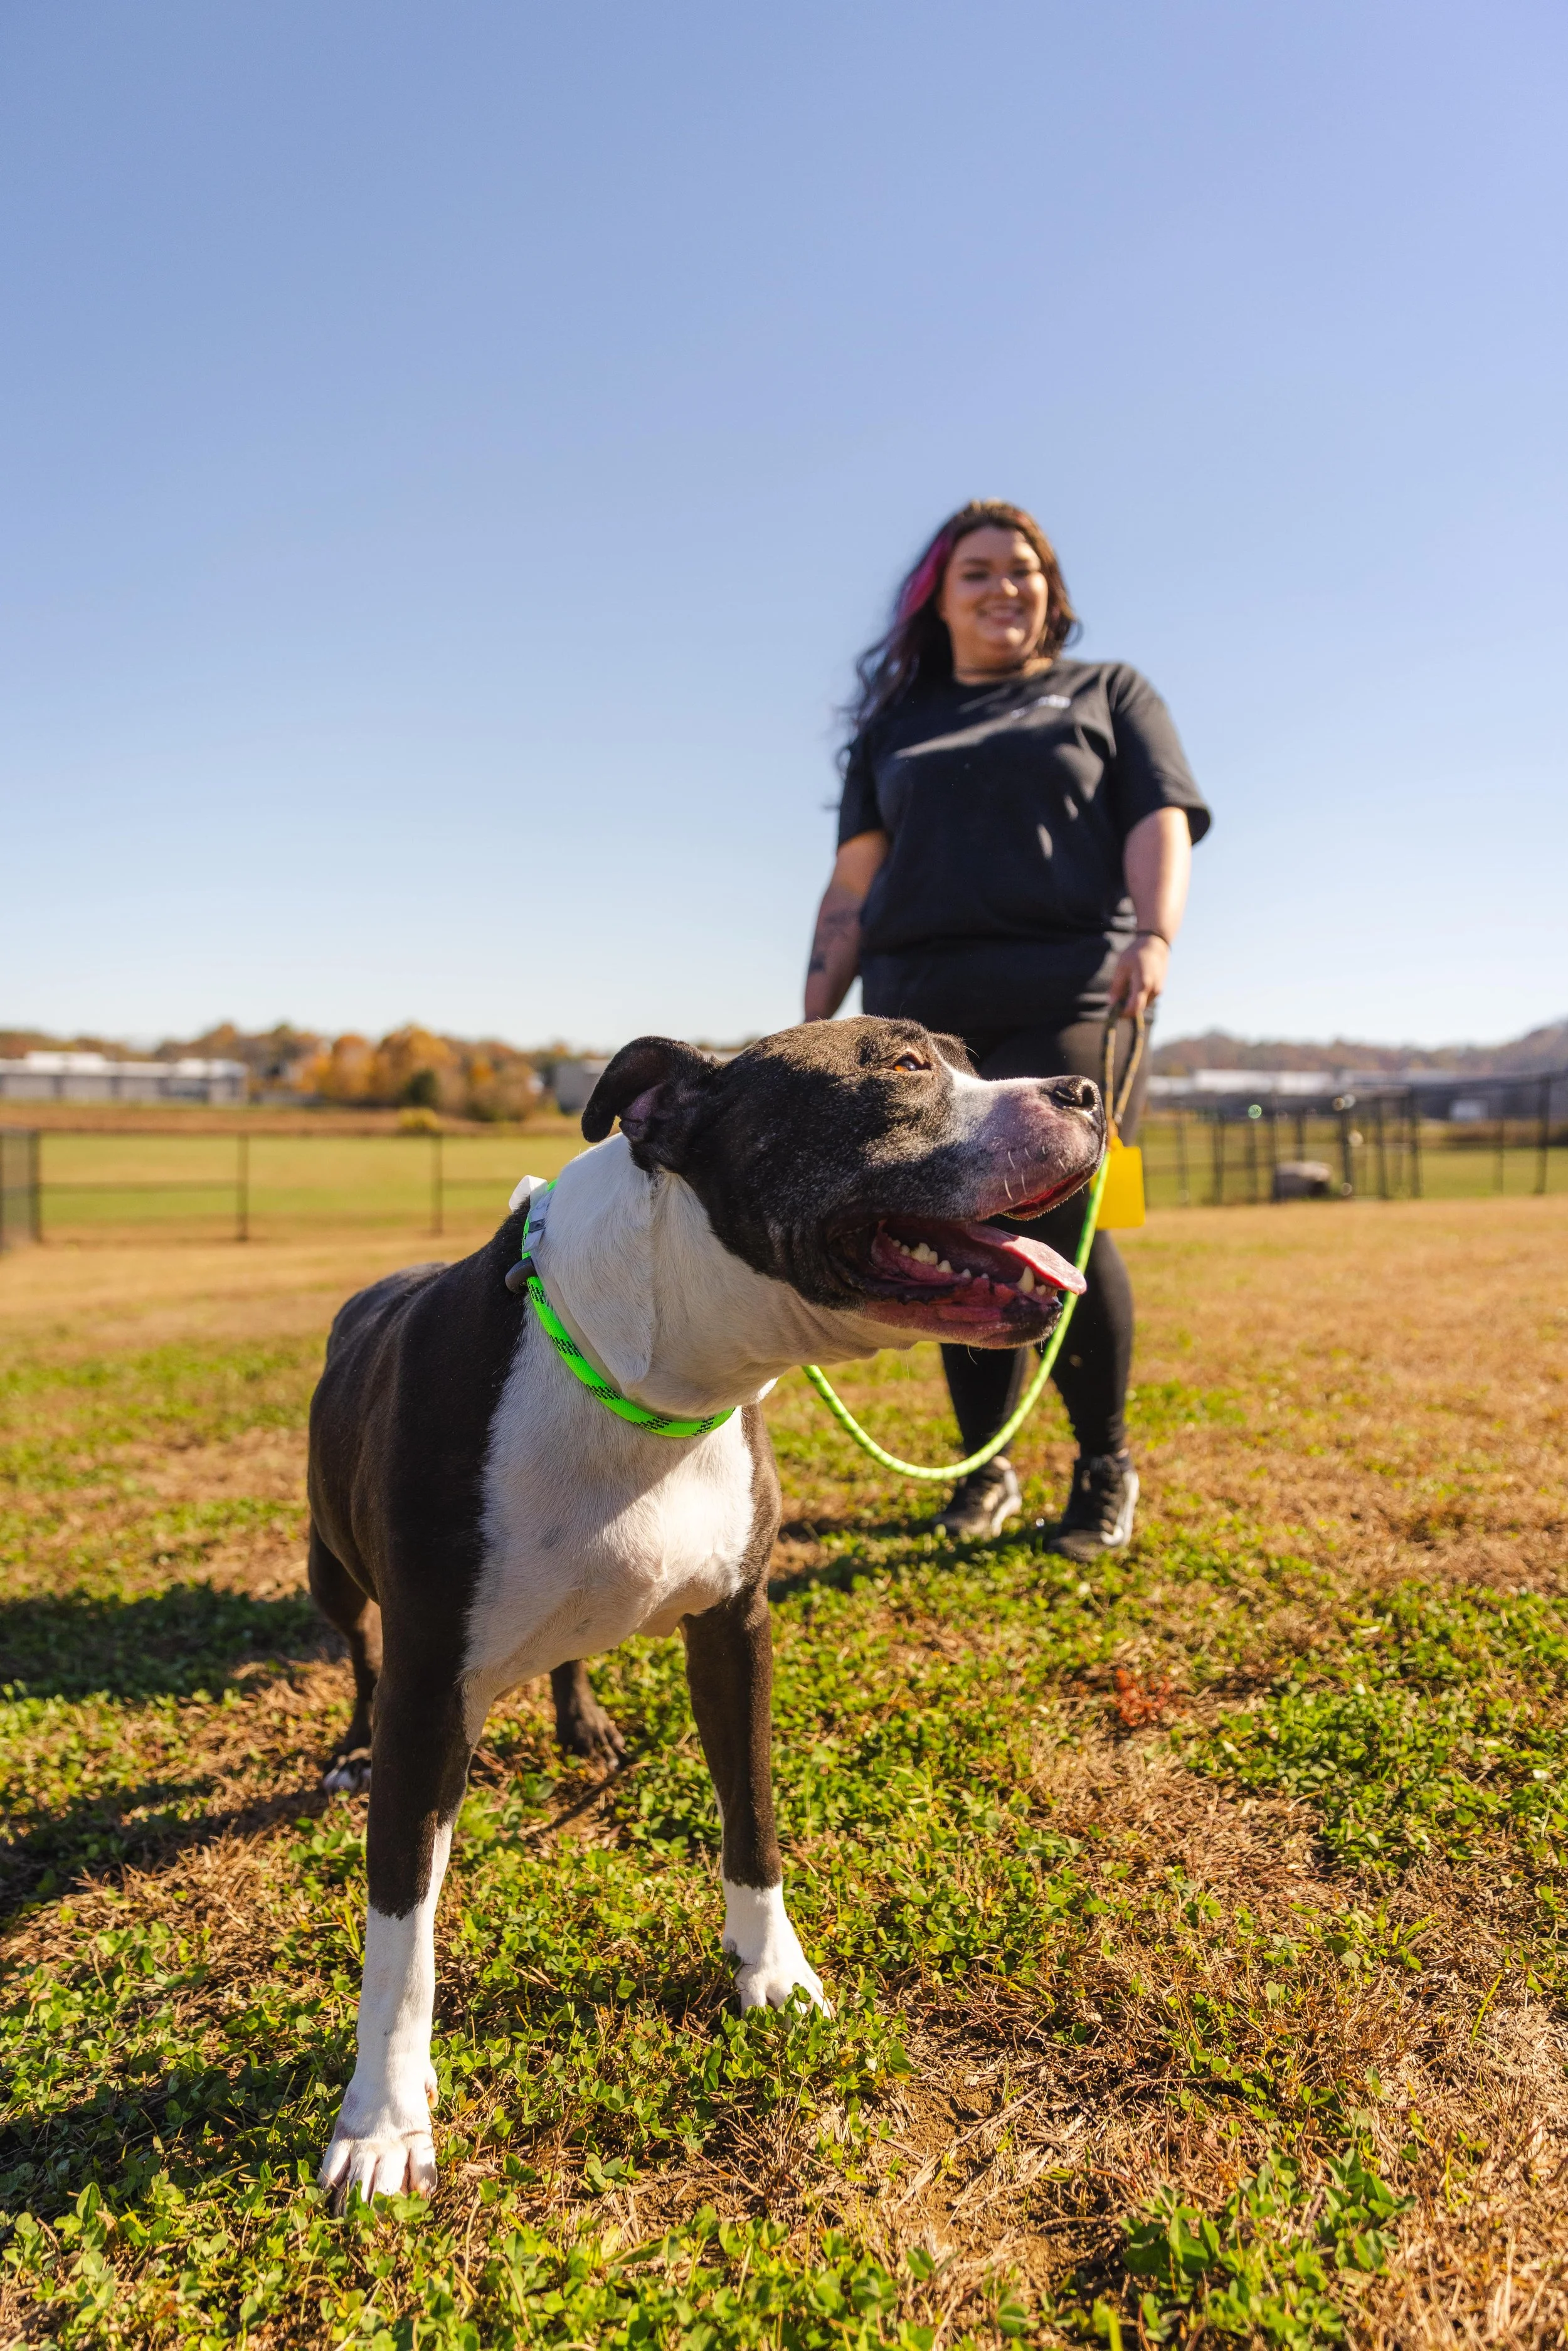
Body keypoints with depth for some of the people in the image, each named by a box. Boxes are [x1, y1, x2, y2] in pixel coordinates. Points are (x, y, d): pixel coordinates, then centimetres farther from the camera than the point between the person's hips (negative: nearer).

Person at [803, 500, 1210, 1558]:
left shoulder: (1108, 694, 20)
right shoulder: (892, 727, 25)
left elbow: (1159, 824, 5)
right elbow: (853, 887, 18)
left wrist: (1154, 935, -15)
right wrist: (814, 1017, 7)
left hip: (1064, 1002, -2)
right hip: (920, 1015, 3)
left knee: (1060, 1230, -14)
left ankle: (1106, 1465, 5)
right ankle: (985, 1469, 14)